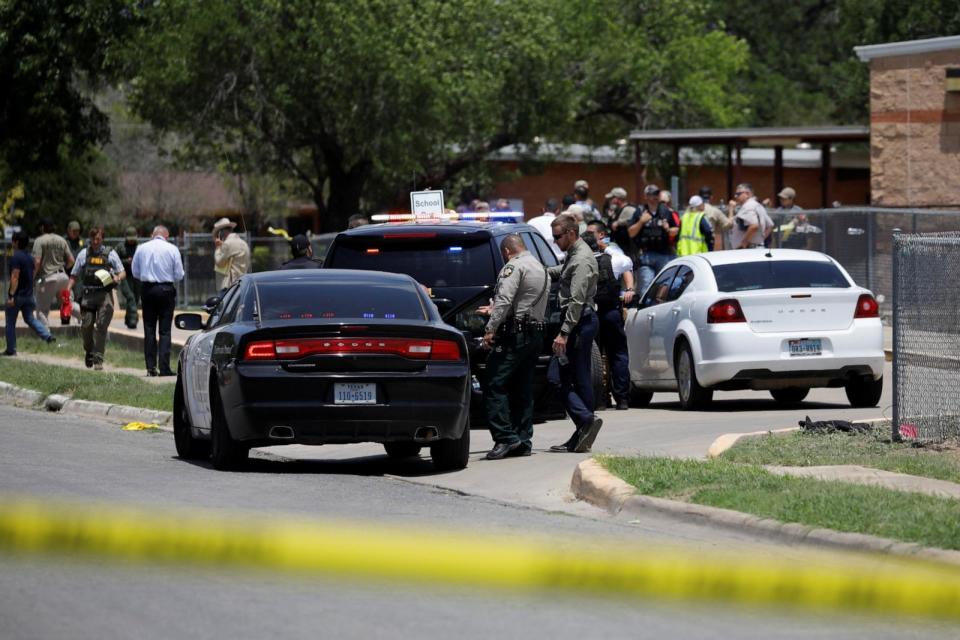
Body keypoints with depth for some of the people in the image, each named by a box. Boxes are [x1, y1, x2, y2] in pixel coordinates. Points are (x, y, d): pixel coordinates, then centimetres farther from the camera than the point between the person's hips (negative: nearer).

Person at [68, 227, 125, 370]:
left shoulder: (110, 254, 10)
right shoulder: (84, 254, 13)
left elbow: (123, 273, 12)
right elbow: (74, 276, 15)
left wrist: (118, 277, -11)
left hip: (105, 295, -1)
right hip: (87, 294, 1)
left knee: (101, 326, -8)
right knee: (86, 326, -3)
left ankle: (98, 359, -5)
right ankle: (89, 352, 23)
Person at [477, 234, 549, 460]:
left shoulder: (514, 267, -8)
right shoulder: (541, 269, 22)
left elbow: (504, 299, -20)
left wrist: (490, 329, -23)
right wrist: (495, 311, 35)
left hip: (514, 334, -10)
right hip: (536, 333, 10)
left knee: (494, 386, -11)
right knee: (523, 390, 12)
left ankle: (505, 437, -19)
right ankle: (523, 441, 10)